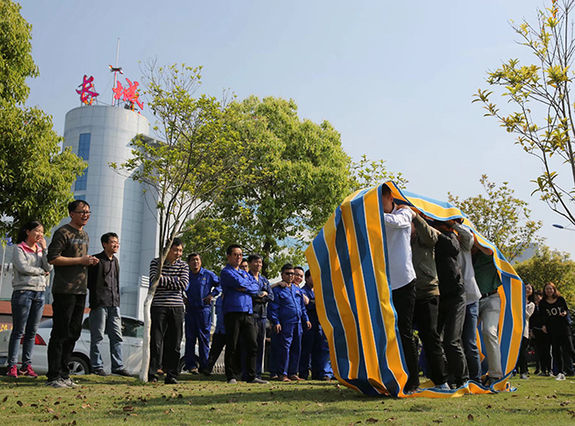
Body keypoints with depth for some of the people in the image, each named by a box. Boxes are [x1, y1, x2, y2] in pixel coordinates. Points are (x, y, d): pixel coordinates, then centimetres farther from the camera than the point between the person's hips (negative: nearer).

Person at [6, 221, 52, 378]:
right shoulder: (19, 249, 1)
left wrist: (44, 249, 0)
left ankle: (27, 365, 9)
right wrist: (41, 271, -2)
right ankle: (12, 365, -1)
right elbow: (23, 268, -13)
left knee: (32, 331, 5)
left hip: (40, 293, 5)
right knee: (18, 331, -5)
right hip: (23, 291, -5)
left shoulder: (41, 250, 17)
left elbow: (49, 267, 4)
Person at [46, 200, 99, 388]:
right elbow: (53, 258, -15)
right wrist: (81, 260, -14)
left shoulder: (85, 235, 19)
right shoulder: (63, 232, -7)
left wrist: (90, 261, 8)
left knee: (73, 333, 10)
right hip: (64, 290, -8)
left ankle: (64, 374, 18)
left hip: (81, 290, 9)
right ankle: (53, 376, 0)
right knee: (60, 334, -6)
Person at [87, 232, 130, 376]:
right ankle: (97, 366, 8)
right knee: (97, 337, 0)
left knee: (117, 336, 6)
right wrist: (96, 294, -9)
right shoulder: (96, 260, -5)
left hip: (114, 304, 7)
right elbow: (88, 281, -7)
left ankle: (118, 366, 11)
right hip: (100, 303, -7)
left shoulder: (115, 261, 18)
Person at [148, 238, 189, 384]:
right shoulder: (156, 262, 3)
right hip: (158, 306, -2)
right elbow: (154, 280, -13)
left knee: (174, 343, 3)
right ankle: (151, 373, 5)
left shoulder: (183, 265, 8)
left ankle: (171, 375, 10)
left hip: (177, 307, 2)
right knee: (156, 341, -4)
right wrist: (174, 280, -9)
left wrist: (164, 279, -8)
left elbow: (183, 285, -7)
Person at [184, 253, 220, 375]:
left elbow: (220, 284, 9)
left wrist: (212, 294, -2)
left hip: (204, 309, -2)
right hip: (190, 310, 2)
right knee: (190, 337, 1)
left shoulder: (208, 274, 4)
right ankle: (191, 365, 6)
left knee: (204, 337, -1)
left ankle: (204, 365, 4)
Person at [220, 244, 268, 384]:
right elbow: (241, 284, -12)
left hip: (248, 312, 6)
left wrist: (246, 288, -9)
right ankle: (232, 376, 7)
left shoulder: (244, 273, 24)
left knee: (252, 345, 2)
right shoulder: (226, 272, 1)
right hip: (233, 312, -6)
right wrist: (258, 292, 3)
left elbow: (256, 285, 10)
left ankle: (251, 376, 7)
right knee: (232, 346, -2)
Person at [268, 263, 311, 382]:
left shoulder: (297, 289, 20)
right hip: (285, 324, -6)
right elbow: (273, 308, -4)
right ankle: (283, 374, 0)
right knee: (285, 348, -7)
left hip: (298, 323, 6)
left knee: (296, 348, 7)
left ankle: (293, 373, 15)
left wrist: (306, 319, 19)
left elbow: (302, 306, 25)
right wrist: (276, 322, -13)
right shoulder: (277, 290, 1)